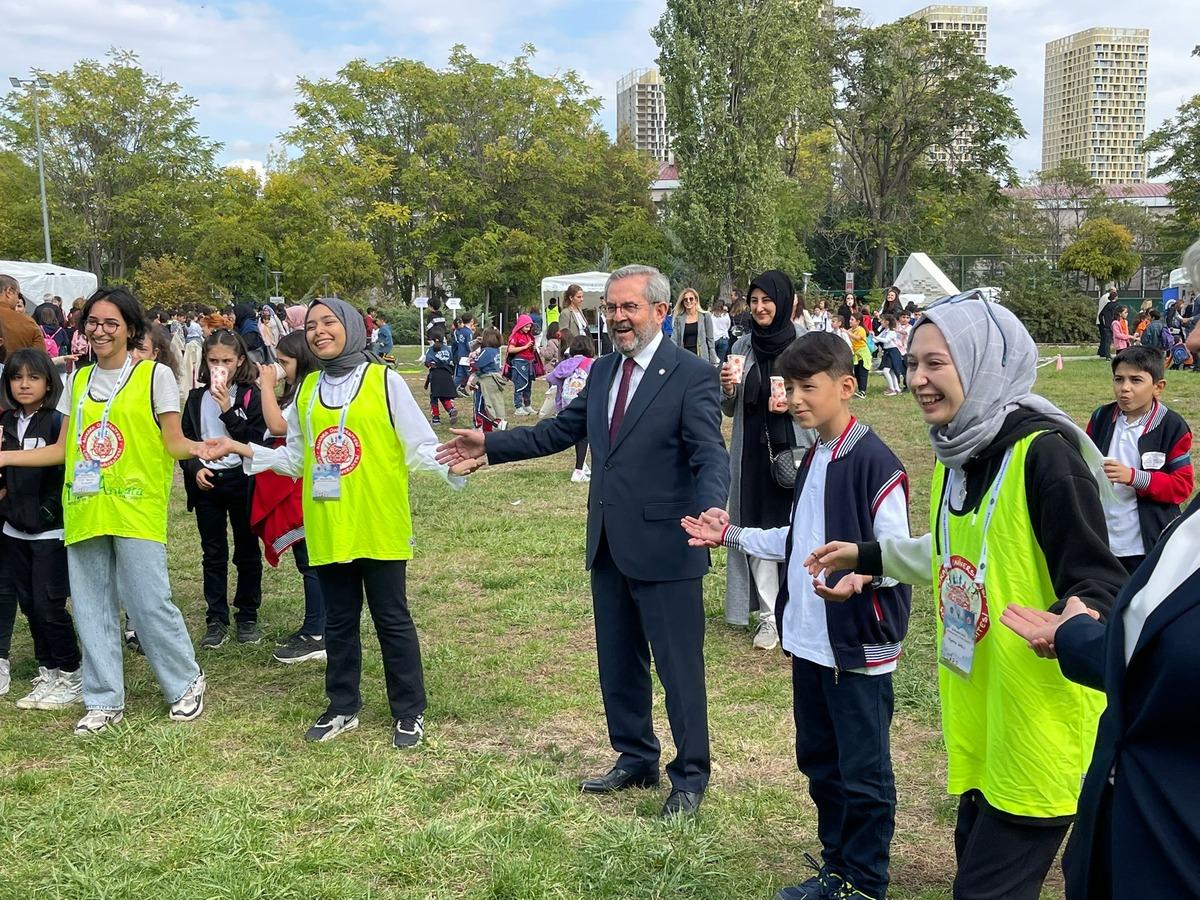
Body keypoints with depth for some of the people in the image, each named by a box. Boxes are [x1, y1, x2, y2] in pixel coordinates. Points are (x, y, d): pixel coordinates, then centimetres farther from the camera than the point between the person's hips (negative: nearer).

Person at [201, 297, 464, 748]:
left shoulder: (384, 381, -4)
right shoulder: (307, 389, 10)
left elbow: (419, 448, -8)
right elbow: (296, 459, 15)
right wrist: (240, 449, 8)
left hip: (379, 527, -4)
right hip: (328, 530, 5)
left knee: (392, 620, 4)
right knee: (338, 621, 14)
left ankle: (409, 712, 17)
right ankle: (343, 707, 28)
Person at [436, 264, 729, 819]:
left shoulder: (692, 376, -12)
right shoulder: (602, 372, 10)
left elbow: (710, 456, -20)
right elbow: (561, 429, 17)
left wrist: (711, 507, -40)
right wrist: (489, 446, 15)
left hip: (663, 545, -7)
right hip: (608, 544, 7)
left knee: (679, 665, 5)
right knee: (617, 662, 19)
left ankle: (689, 778, 23)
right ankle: (635, 759, 37)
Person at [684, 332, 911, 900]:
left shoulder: (874, 462, -16)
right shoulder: (812, 459, 11)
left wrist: (860, 574, -37)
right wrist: (732, 536, 13)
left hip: (860, 646, -9)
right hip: (808, 640, 9)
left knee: (863, 774, 5)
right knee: (818, 760, 19)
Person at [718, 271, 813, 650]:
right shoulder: (742, 346, 7)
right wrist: (727, 389, -9)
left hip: (793, 450, -3)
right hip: (752, 451, 3)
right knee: (757, 530, 2)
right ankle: (769, 617, 10)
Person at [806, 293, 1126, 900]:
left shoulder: (1042, 452, -20)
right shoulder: (955, 452, 7)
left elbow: (1099, 583, -21)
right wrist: (866, 556, 28)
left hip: (1040, 730, -8)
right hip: (978, 723, 8)